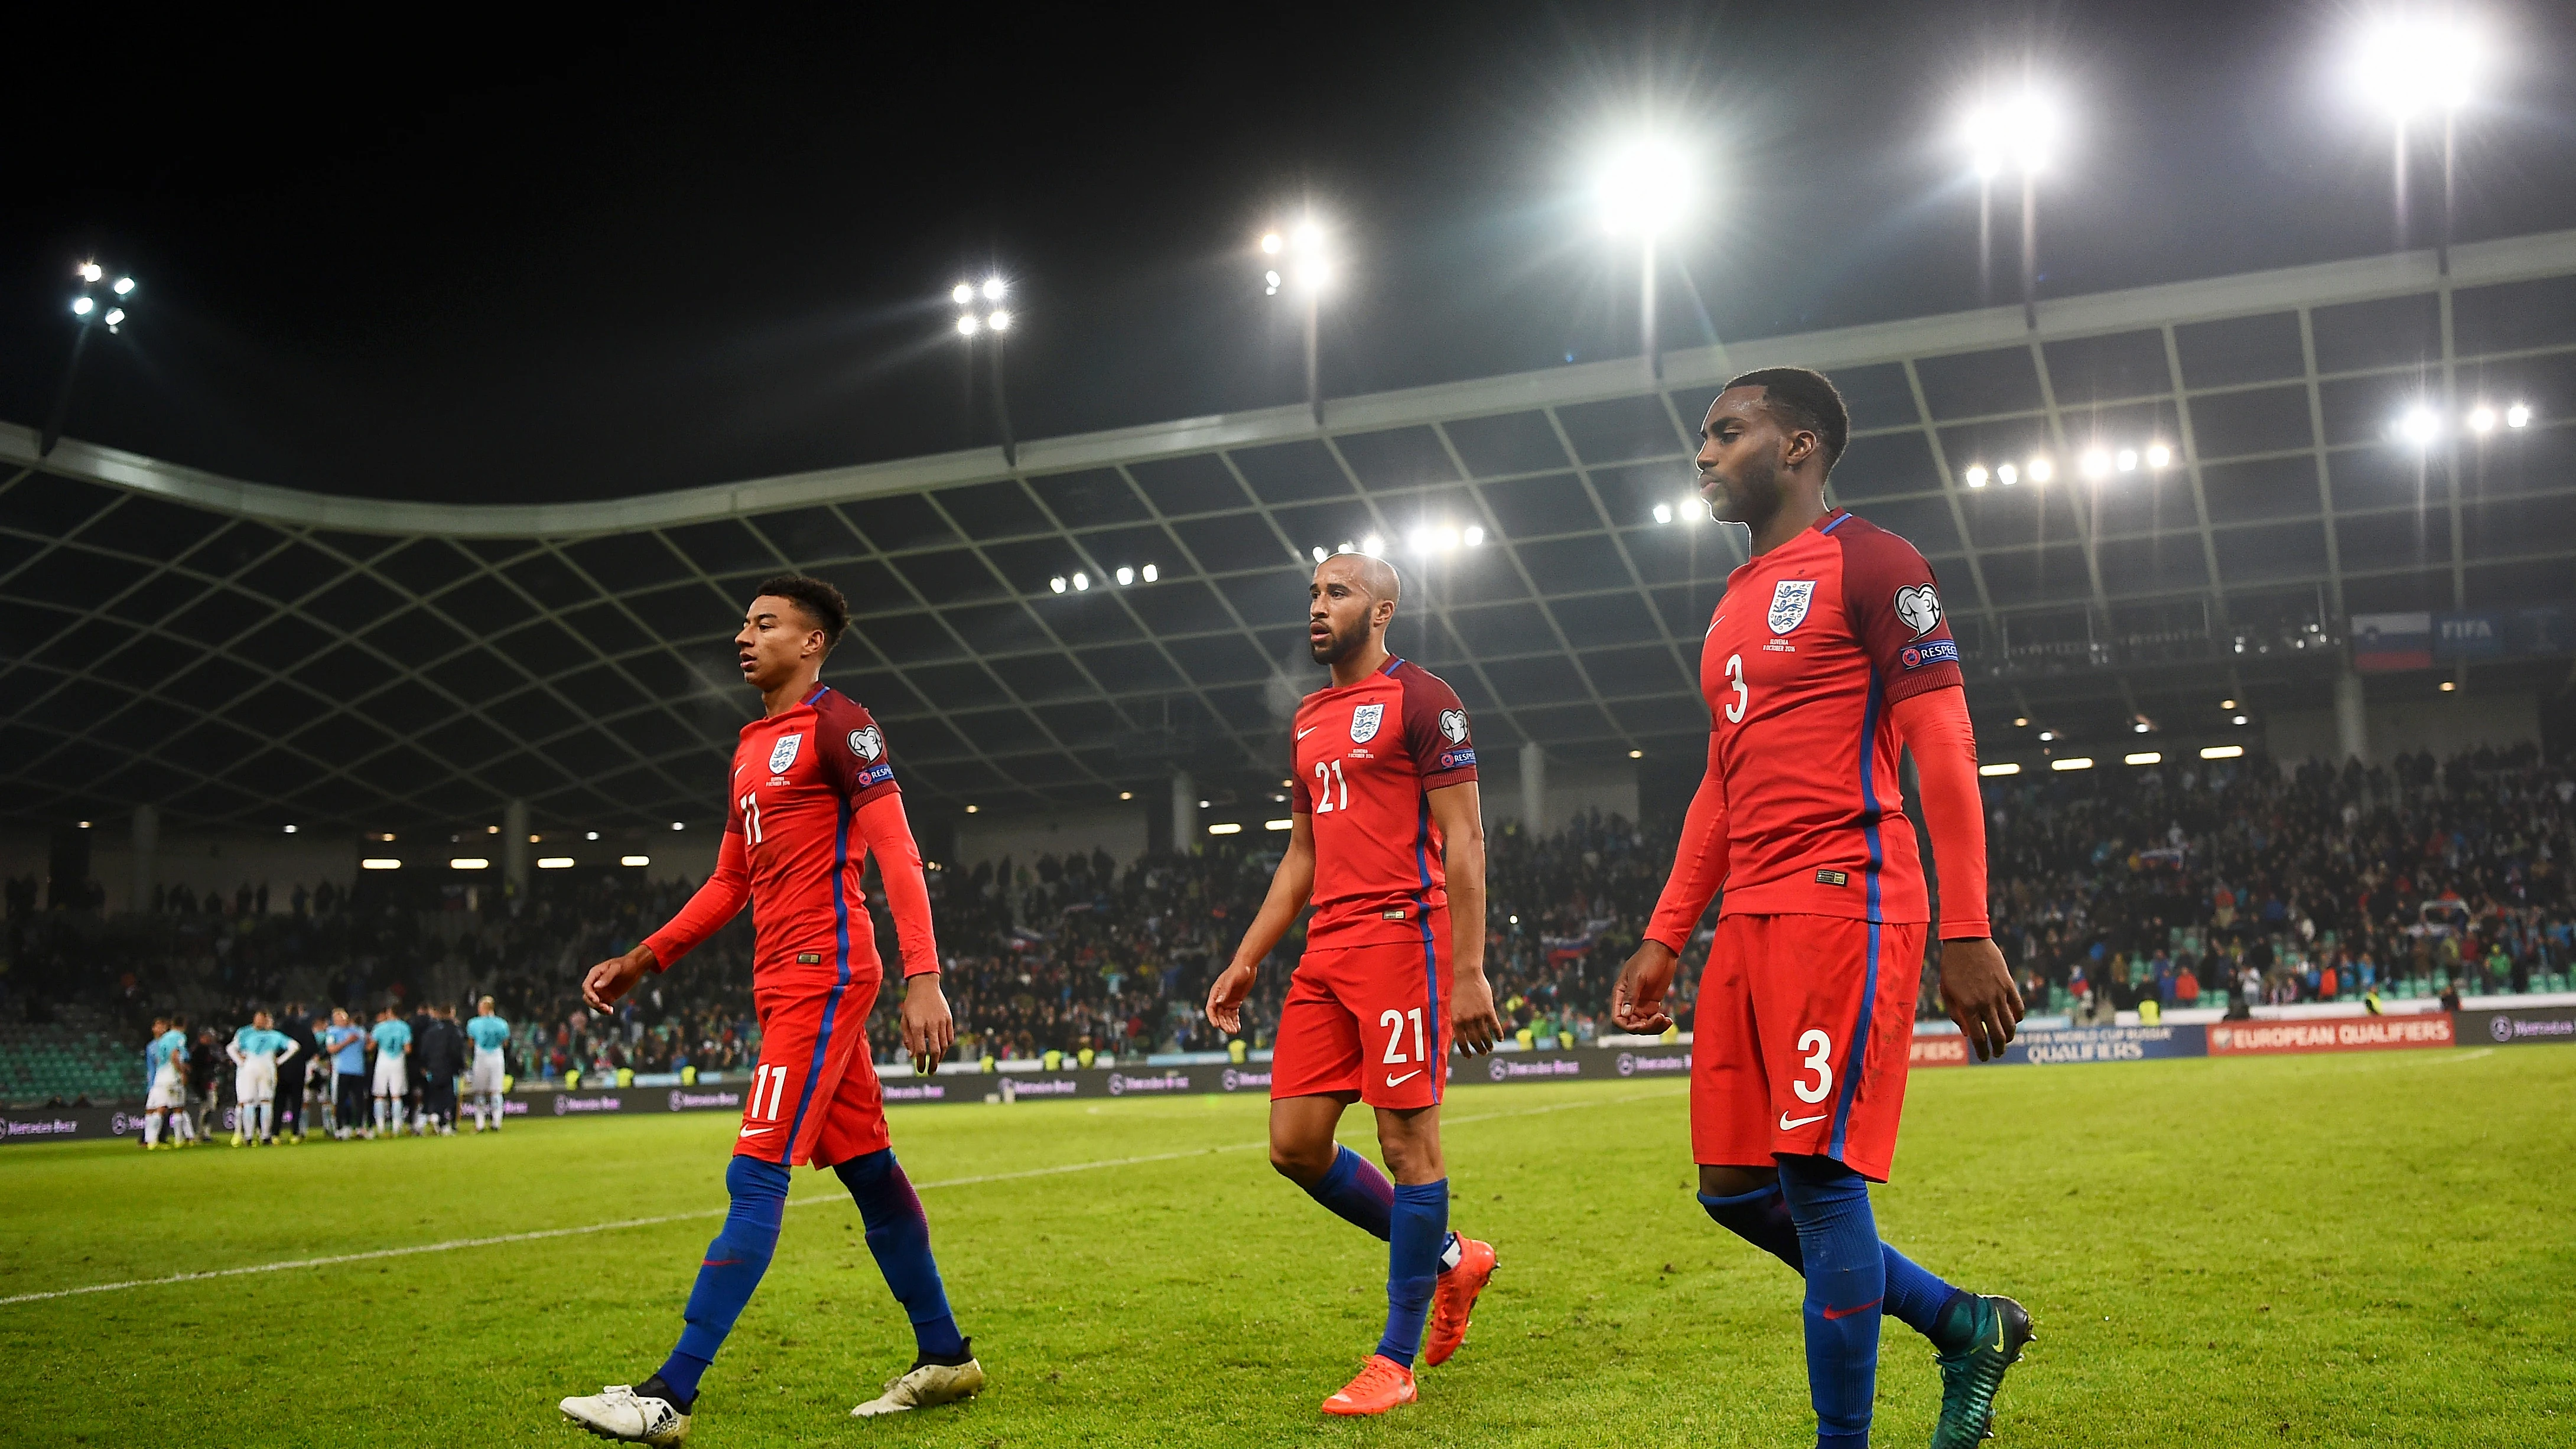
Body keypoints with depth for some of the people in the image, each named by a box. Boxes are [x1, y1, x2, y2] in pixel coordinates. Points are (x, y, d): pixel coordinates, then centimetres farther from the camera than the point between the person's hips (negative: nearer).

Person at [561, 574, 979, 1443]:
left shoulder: (838, 724, -7)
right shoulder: (751, 750, 21)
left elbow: (897, 854, -15)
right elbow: (730, 884, 24)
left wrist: (923, 978, -24)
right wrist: (639, 963, 17)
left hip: (821, 975, -10)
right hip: (785, 981, 10)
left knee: (755, 1178, -11)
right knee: (866, 1168, 12)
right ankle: (945, 1357, 20)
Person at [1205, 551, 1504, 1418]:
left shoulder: (1421, 699, -4)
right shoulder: (1310, 720, 20)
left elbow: (1463, 841, -9)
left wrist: (1469, 972, -16)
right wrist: (1245, 963, 18)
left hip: (1402, 937, -8)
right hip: (1326, 951, 8)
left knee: (1407, 1141, -3)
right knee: (1294, 1144, 5)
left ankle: (1396, 1363, 7)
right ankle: (1449, 1259, 24)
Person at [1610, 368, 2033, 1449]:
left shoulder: (1869, 564, -3)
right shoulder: (1735, 603, 23)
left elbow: (1943, 751, -9)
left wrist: (1965, 934, -16)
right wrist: (1663, 939, 19)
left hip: (1841, 903, -9)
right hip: (1750, 918, 9)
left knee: (1817, 1174, -9)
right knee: (1731, 1186, 8)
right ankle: (1965, 1328, 24)